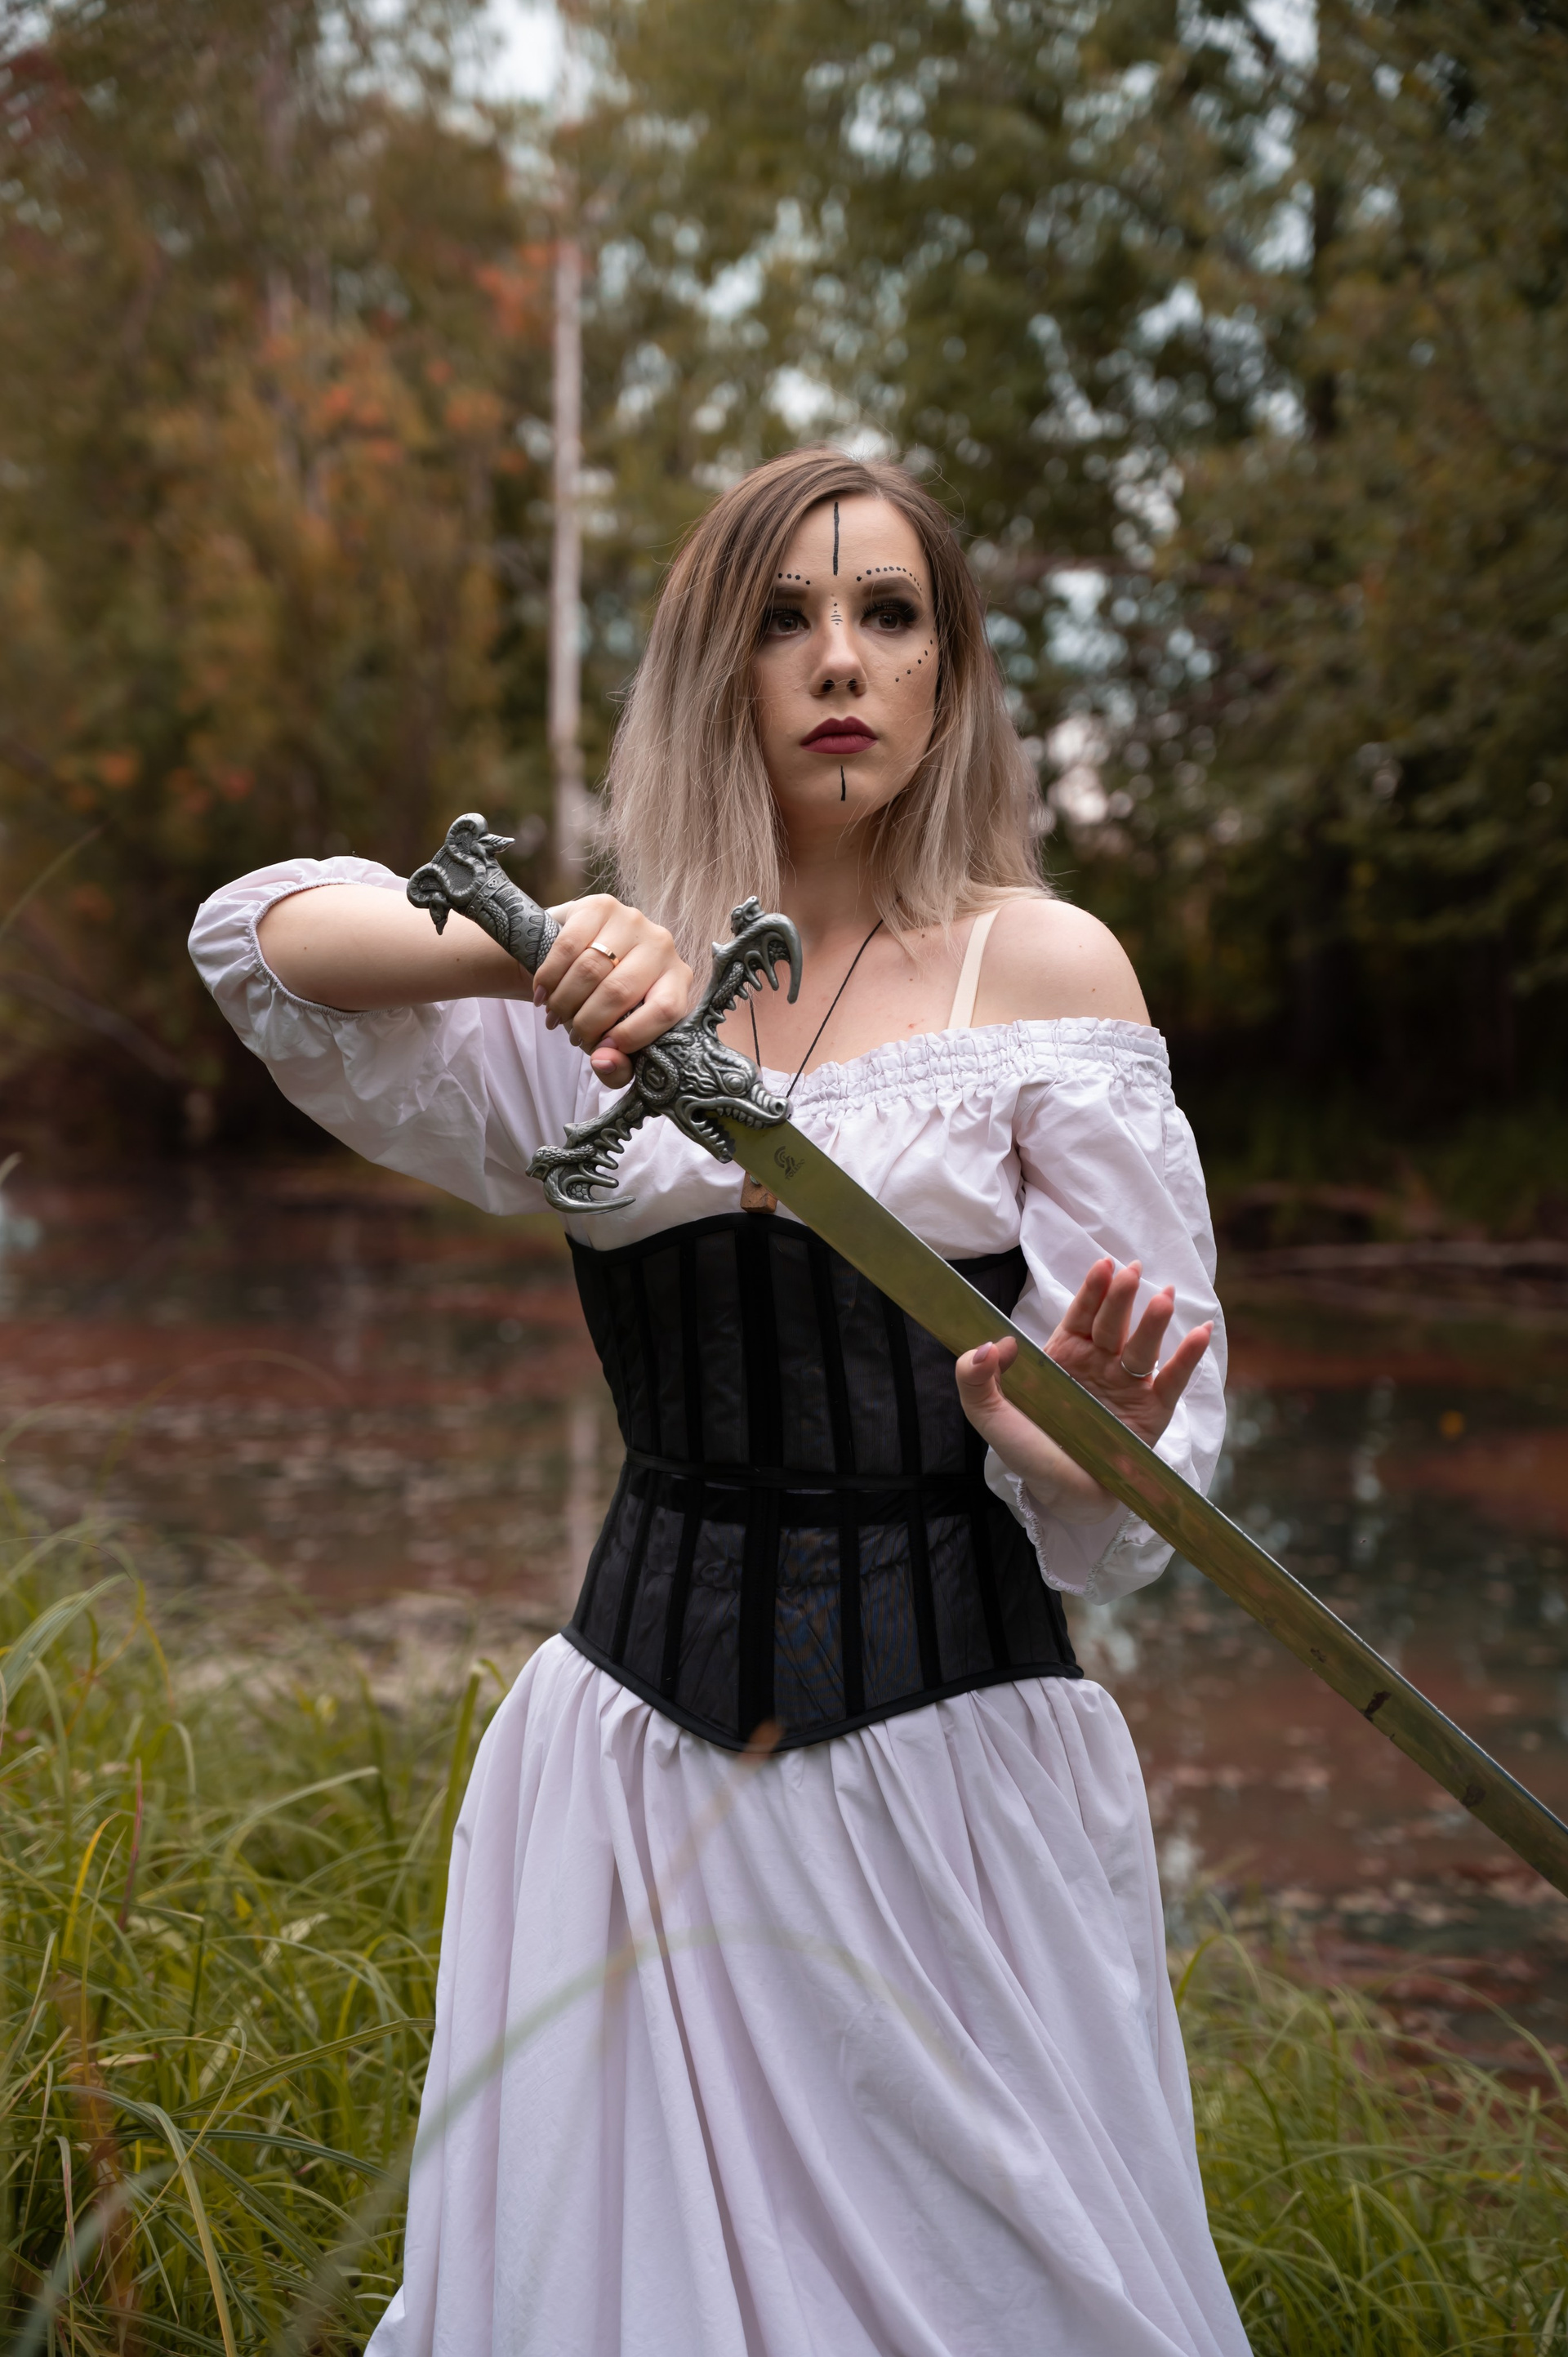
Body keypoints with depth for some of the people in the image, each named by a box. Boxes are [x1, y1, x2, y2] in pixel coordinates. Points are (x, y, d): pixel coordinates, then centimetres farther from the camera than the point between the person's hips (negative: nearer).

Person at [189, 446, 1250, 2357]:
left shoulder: (1042, 967, -2)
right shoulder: (626, 998, 7)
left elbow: (1145, 1419, -6)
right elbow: (256, 936, -4)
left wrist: (1065, 1430, -31)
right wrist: (538, 947, -22)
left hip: (946, 1746, -2)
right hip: (643, 1748, 3)